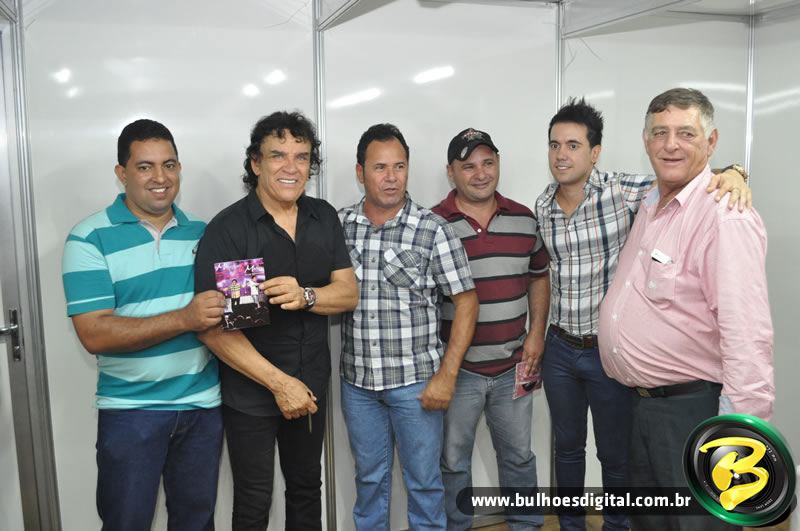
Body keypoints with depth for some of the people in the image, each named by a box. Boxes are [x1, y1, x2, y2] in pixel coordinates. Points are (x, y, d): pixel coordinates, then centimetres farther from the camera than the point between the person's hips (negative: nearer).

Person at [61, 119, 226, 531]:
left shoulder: (202, 232, 4)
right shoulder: (89, 238, -10)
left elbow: (225, 299, 14)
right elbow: (95, 334, -18)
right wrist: (184, 318, -28)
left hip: (203, 403, 4)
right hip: (131, 409, -3)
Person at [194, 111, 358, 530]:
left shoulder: (324, 217, 0)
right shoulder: (227, 228, -16)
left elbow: (348, 293, -1)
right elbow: (214, 327, -19)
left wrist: (305, 296, -22)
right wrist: (279, 382, -20)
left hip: (311, 386, 4)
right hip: (250, 392, -4)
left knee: (307, 488, 20)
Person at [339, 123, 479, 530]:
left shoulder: (432, 229, -8)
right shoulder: (338, 226, 1)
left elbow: (466, 302, -7)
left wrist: (446, 375, -10)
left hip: (416, 381, -2)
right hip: (357, 382, 3)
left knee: (423, 481, 11)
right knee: (369, 478, 19)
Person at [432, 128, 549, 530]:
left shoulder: (524, 220, 3)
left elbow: (539, 278, 13)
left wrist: (536, 335, 4)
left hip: (513, 366, 3)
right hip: (457, 368, -3)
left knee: (519, 455, 19)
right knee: (453, 461, 12)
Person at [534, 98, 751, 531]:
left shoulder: (622, 192, -14)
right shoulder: (542, 207, 0)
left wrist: (730, 174, -39)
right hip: (559, 350, 4)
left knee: (616, 456, 13)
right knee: (567, 447, 20)